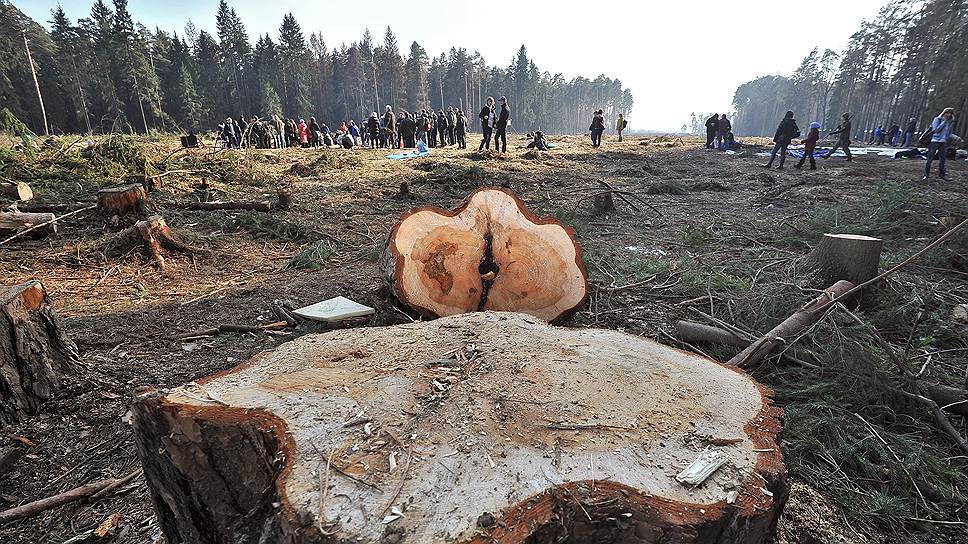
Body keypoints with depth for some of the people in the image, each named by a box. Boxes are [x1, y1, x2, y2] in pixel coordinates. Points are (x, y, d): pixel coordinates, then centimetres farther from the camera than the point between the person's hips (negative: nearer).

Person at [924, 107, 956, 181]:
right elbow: (936, 130, -13)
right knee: (930, 159, -3)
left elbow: (950, 134, 16)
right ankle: (926, 175, 0)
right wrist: (944, 122, -13)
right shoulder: (937, 119, -3)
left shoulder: (951, 122, 12)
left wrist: (956, 137, 2)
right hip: (935, 141, -5)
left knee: (942, 159, 8)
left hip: (944, 143, 5)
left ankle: (942, 174, 17)